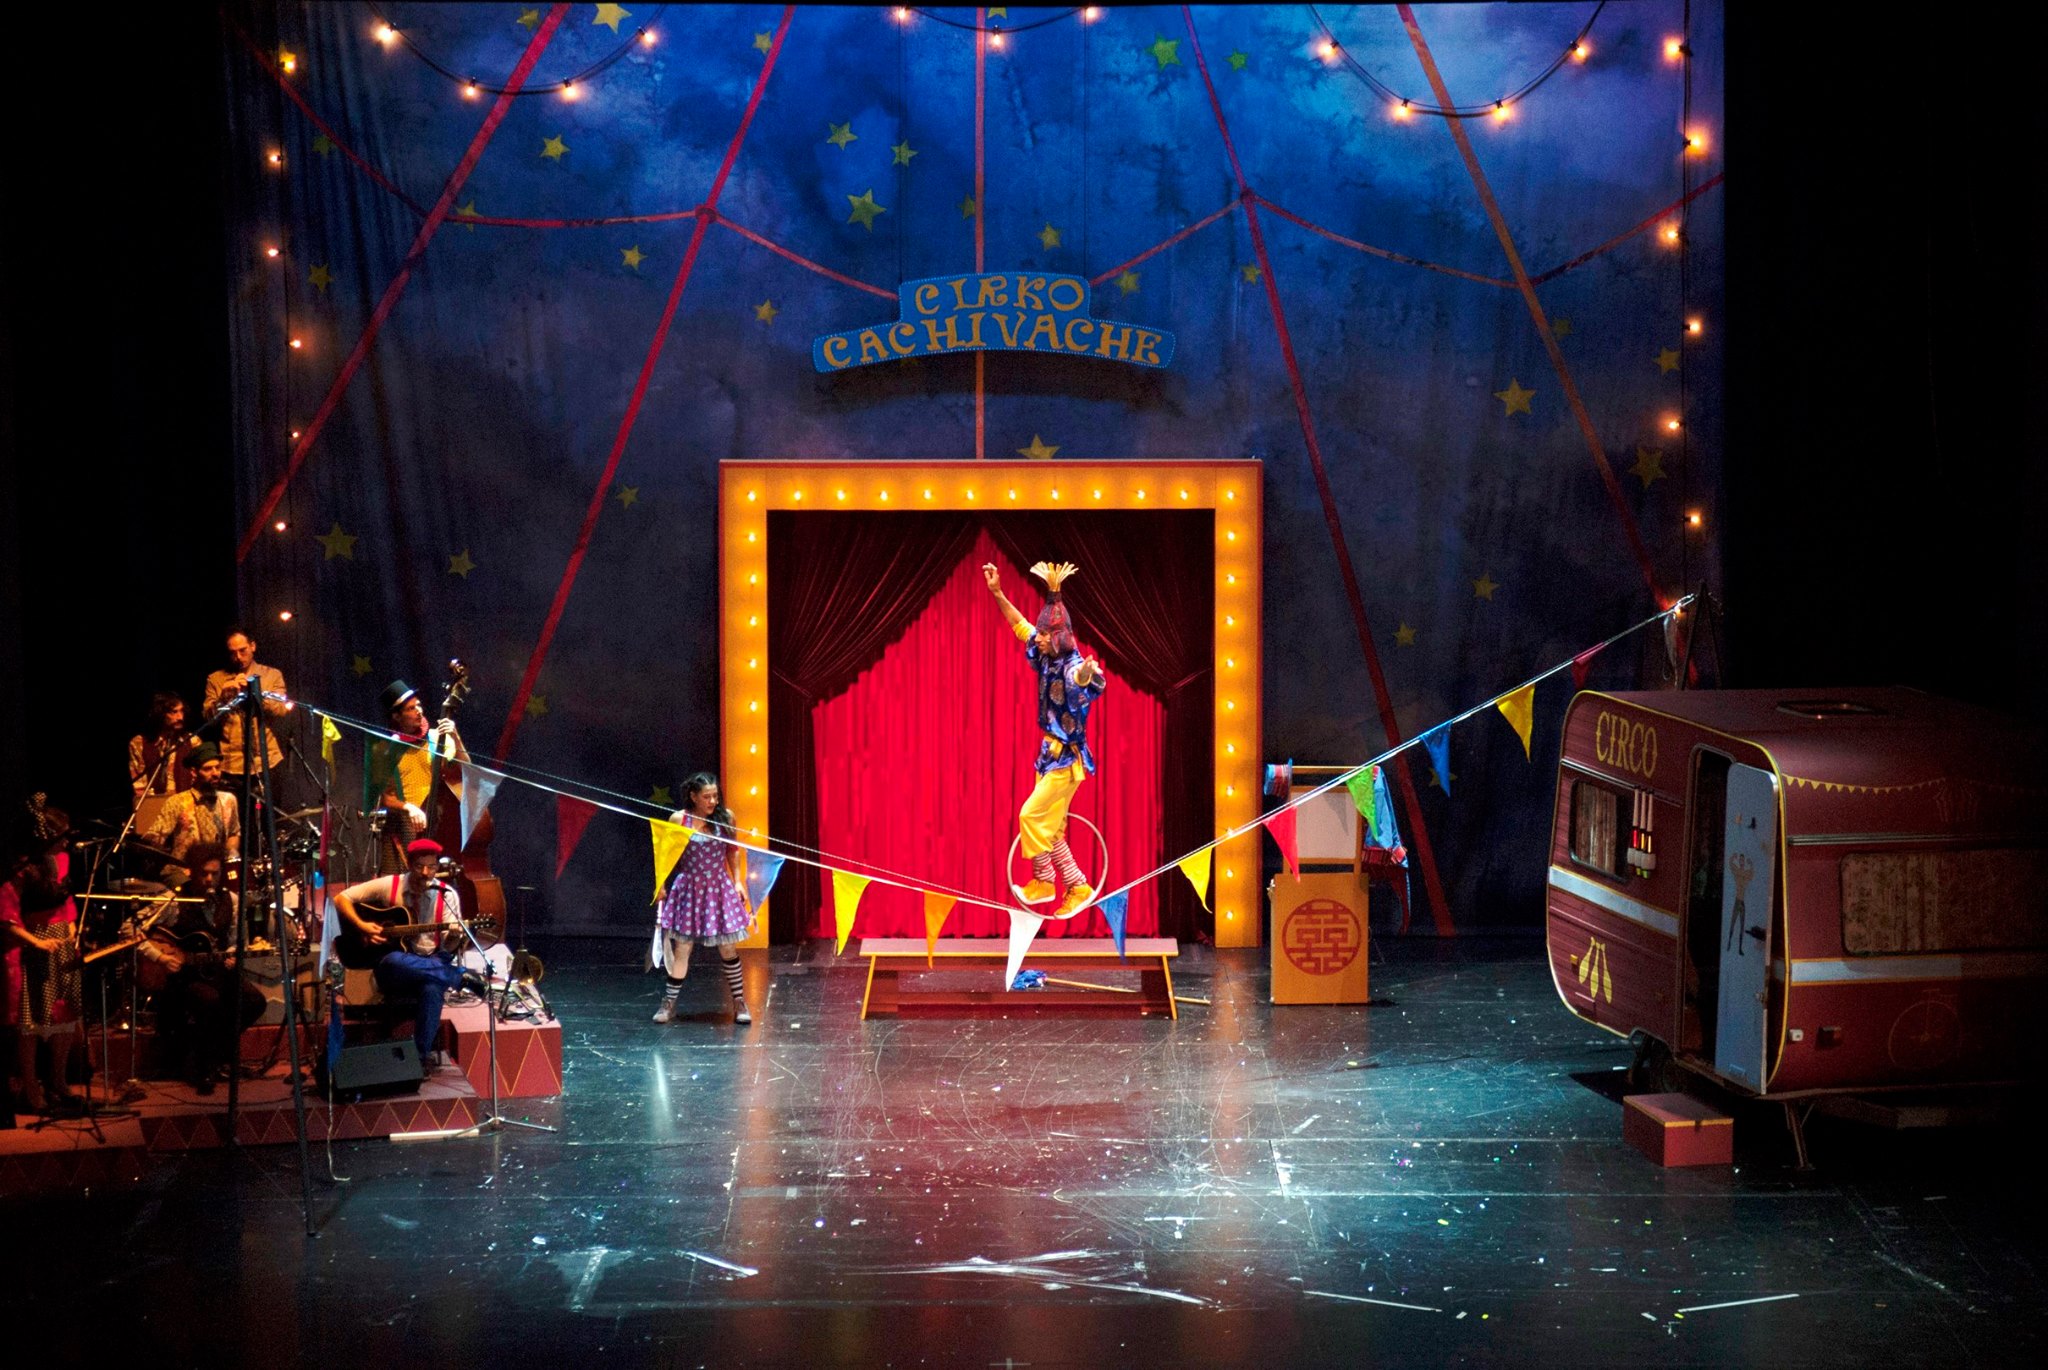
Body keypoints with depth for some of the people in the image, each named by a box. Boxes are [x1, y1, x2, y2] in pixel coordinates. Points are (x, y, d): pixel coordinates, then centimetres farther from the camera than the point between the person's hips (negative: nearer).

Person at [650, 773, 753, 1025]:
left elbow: (733, 851, 9)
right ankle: (669, 1003, 14)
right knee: (681, 948, 3)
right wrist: (661, 885, -1)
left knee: (728, 948, 5)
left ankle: (739, 1002, 13)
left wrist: (738, 881, 4)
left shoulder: (725, 817, -2)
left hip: (719, 890, 1)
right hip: (688, 890, -1)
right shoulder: (679, 820, -7)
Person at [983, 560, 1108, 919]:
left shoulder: (1071, 667, -21)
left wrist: (1089, 672, -68)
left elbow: (1083, 678, -46)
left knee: (1033, 816, -8)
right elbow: (1019, 624, 15)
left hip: (1066, 757, -9)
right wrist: (998, 593, 10)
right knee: (1048, 825, 10)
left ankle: (1043, 881, 5)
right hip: (1050, 753, 9)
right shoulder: (1046, 658, 3)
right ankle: (1077, 887, 15)